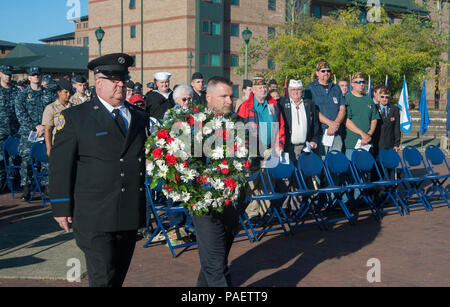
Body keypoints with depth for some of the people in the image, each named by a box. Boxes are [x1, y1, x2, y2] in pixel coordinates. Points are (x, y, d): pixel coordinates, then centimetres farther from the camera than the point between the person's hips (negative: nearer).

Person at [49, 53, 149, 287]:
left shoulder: (139, 117, 12)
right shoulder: (74, 117, -2)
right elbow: (60, 165, -3)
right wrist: (62, 208, -7)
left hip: (130, 215, 5)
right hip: (94, 216, -5)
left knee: (119, 276, 15)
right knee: (103, 279, -5)